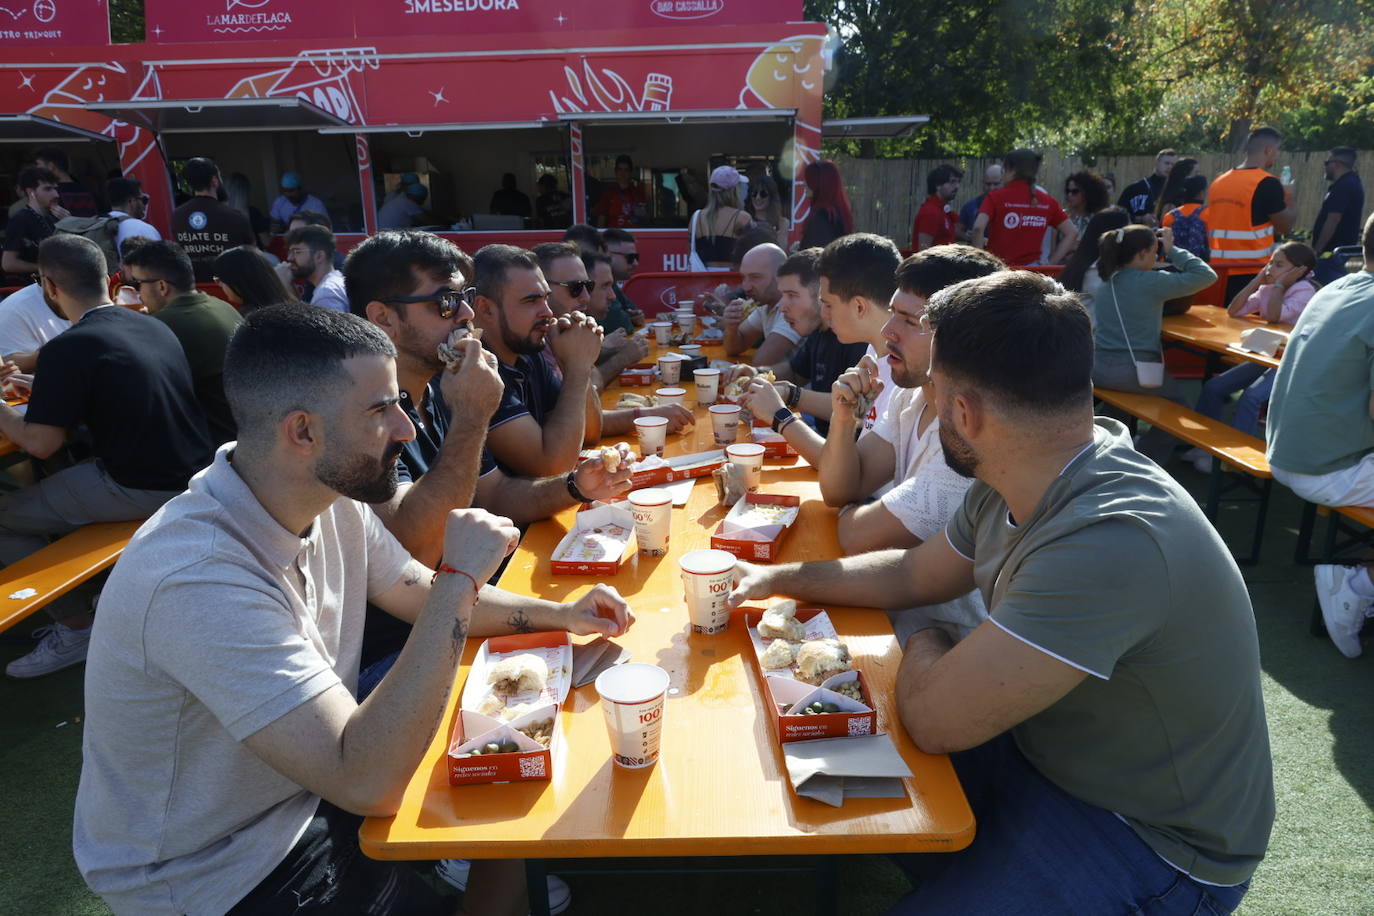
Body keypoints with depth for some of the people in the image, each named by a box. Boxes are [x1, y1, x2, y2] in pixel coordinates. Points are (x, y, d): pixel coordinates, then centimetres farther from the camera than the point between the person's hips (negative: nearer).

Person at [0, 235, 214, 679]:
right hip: (195, 474, 8)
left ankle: (76, 628, 12)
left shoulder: (67, 349, -16)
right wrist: (43, 387, 24)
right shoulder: (154, 326, 6)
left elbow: (39, 443, -13)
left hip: (143, 491, -8)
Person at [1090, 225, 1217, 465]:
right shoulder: (1150, 282, -13)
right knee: (1178, 406, 19)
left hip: (1097, 368, 7)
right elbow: (1207, 276, -10)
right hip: (1133, 373, -7)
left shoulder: (1107, 282, 8)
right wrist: (1172, 250, -1)